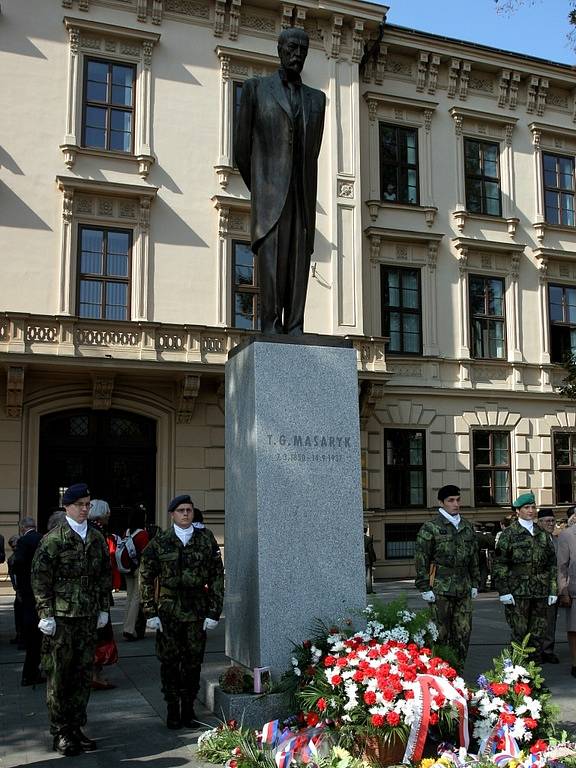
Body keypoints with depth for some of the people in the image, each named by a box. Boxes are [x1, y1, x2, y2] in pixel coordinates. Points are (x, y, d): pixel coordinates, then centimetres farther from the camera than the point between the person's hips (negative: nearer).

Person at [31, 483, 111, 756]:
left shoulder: (97, 539, 11)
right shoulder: (53, 539, -6)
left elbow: (105, 576, 17)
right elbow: (39, 579, -8)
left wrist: (104, 609, 12)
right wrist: (46, 614, -11)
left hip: (89, 618, 5)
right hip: (61, 619, -5)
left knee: (83, 675, 10)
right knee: (59, 677, 2)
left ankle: (76, 728, 22)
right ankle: (60, 733, 12)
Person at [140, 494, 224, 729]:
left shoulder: (206, 539, 3)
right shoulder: (160, 542, 0)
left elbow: (217, 577, 4)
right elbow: (146, 577, 2)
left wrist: (214, 612, -1)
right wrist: (150, 612, -3)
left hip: (197, 611, 1)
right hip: (168, 610, -1)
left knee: (194, 661, 6)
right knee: (169, 661, 4)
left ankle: (188, 708, 21)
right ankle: (172, 710, 18)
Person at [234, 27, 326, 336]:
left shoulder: (317, 99, 20)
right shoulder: (256, 88, 11)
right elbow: (242, 148, 10)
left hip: (302, 195, 3)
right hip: (270, 192, -3)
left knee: (299, 262, -4)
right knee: (270, 254, -15)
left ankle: (295, 333, -6)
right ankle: (270, 330, -16)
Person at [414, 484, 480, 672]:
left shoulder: (468, 527, 14)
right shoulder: (430, 528, -4)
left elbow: (474, 558, 20)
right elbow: (421, 560, -6)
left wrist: (474, 584, 16)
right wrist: (425, 588, -10)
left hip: (463, 590, 5)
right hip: (440, 589, -5)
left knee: (463, 632, 6)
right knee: (440, 635, -1)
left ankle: (458, 672, 18)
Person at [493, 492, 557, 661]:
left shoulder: (542, 535, 14)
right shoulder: (509, 534, 0)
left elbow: (552, 564, 17)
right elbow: (499, 564, -4)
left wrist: (552, 590, 10)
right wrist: (504, 591, -10)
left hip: (540, 592, 5)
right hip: (517, 592, -4)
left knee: (538, 632, 9)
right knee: (518, 633, -3)